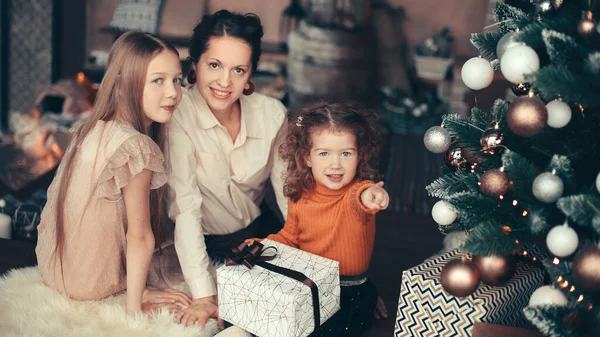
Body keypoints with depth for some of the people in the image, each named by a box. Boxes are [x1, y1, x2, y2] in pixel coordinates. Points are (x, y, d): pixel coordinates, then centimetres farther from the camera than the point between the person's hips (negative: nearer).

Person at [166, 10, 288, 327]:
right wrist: (203, 296, -34)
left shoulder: (272, 114, -10)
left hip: (260, 232, 4)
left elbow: (289, 190, -4)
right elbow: (185, 207, -28)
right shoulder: (177, 115, -22)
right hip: (203, 246, -3)